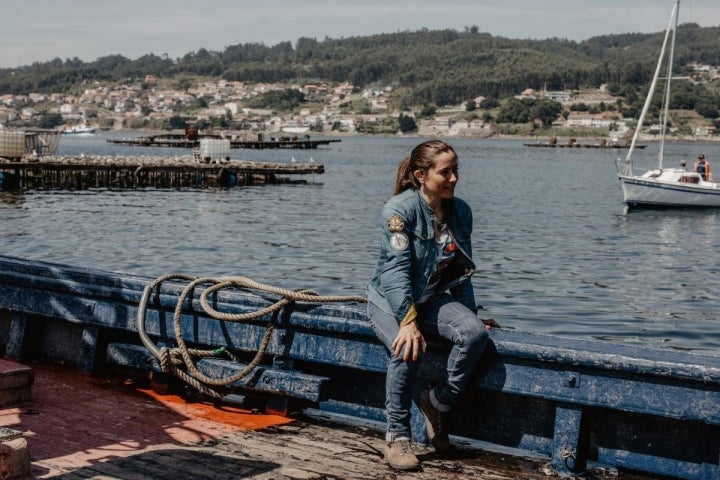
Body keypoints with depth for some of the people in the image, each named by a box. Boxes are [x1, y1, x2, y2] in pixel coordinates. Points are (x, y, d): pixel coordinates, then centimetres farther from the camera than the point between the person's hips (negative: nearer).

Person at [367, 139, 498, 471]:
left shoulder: (460, 211, 2)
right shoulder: (401, 208, -16)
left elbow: (462, 270, 12)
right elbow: (396, 269, -24)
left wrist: (470, 314, 8)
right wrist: (408, 320, -33)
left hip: (435, 298, 5)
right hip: (390, 299, -4)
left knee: (475, 334, -27)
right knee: (408, 350, -34)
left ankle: (438, 403, -7)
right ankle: (397, 437, -16)